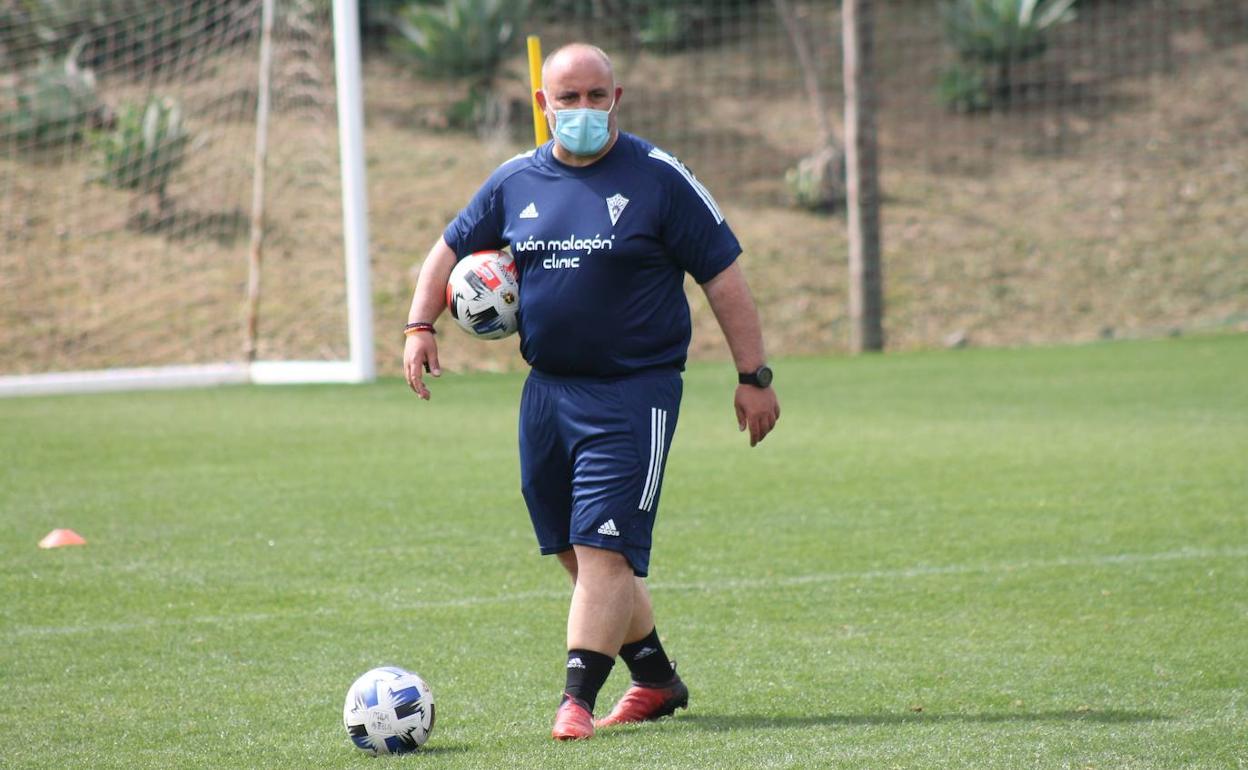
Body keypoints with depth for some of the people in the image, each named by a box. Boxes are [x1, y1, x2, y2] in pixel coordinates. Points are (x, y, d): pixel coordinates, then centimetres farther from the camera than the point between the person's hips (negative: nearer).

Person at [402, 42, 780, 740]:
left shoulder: (658, 178, -6)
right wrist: (421, 326, 7)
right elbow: (451, 250, 21)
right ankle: (657, 682, 27)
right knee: (580, 554, 12)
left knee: (604, 551, -13)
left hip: (634, 390, -6)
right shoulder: (516, 182, 8)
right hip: (547, 389, 6)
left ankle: (578, 700, -12)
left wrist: (754, 377, -6)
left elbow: (724, 277, -4)